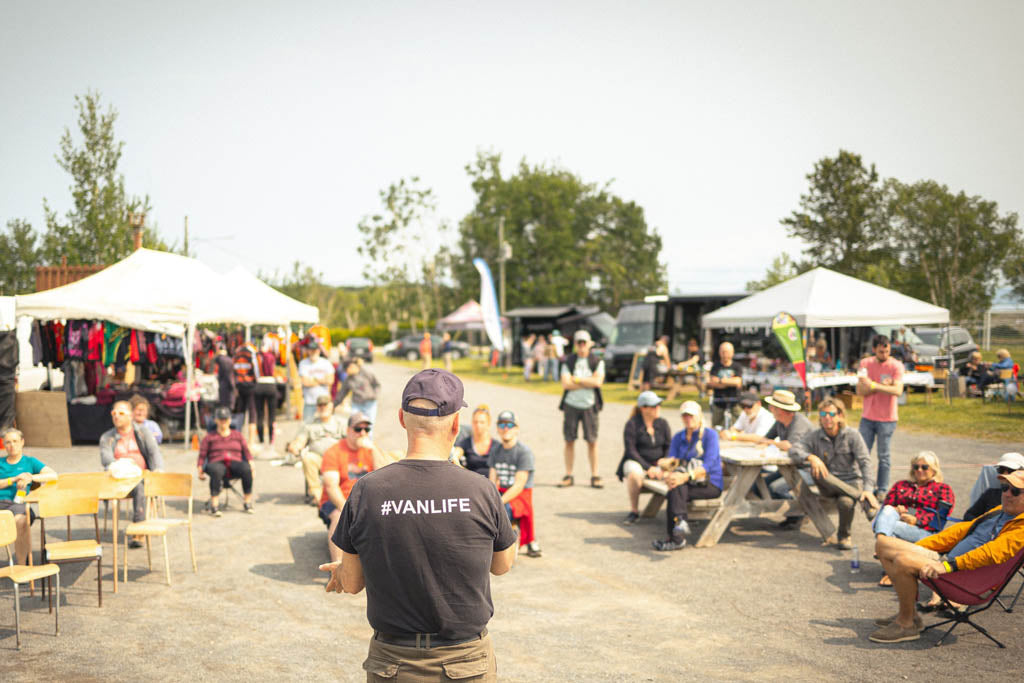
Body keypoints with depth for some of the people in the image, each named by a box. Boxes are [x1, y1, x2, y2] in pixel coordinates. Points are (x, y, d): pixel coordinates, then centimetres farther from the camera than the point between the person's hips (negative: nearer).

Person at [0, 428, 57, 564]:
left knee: (20, 520, -38)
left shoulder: (29, 462, 20)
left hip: (17, 503, -1)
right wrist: (14, 479, -4)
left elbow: (53, 475, 7)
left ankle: (22, 565, -31)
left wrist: (30, 478, -5)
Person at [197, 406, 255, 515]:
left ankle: (247, 503, -28)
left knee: (246, 469, -36)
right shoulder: (209, 437, 19)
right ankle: (213, 506, -41)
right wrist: (200, 472, -4)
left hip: (235, 463, 1)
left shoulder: (237, 435, 24)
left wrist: (251, 465, -2)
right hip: (217, 463, -1)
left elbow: (246, 452, 16)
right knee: (216, 471, -41)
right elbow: (202, 456, 11)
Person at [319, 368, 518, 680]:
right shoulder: (481, 491, -13)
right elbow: (502, 565, 4)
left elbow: (352, 583, -1)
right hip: (469, 660, 0)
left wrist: (344, 568, 21)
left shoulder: (367, 491, -13)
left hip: (393, 664, 0)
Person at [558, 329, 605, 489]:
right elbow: (565, 384, -7)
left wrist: (576, 379, -9)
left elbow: (598, 381, -12)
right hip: (571, 405, 1)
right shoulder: (569, 361, 5)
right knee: (569, 441, 3)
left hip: (589, 405, -1)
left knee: (592, 441, -1)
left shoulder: (597, 362, 3)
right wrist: (588, 383, -9)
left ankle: (594, 477, 7)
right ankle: (568, 476, 11)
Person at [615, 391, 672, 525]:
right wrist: (648, 468, -20)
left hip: (658, 464, 3)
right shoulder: (632, 424, -7)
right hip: (637, 462, -3)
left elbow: (669, 448, 8)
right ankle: (634, 511, -20)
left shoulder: (663, 423, 5)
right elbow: (631, 451, -11)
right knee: (634, 474, -39)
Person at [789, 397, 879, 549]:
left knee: (845, 502, -37)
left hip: (851, 482, -2)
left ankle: (844, 537, -4)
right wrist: (811, 457, -32)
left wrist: (867, 489, -24)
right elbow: (793, 450, -10)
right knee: (816, 472, -33)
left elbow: (865, 462, -10)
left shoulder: (852, 435, -3)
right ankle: (863, 500, -31)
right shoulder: (814, 436, 2)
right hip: (828, 485, 2)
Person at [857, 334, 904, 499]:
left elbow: (897, 391, -20)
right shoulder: (865, 363, 3)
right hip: (867, 417, 3)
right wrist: (883, 386, -15)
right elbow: (860, 390, -4)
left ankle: (882, 490, 13)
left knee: (883, 456, 4)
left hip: (887, 419, -3)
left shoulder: (896, 365, -7)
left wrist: (873, 385, -22)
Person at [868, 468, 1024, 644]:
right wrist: (914, 547, 18)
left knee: (903, 560, -31)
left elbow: (993, 552, -25)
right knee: (883, 543, 7)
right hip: (946, 562, 10)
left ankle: (906, 625, -13)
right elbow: (960, 531, 24)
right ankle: (908, 612, 6)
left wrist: (948, 566, -34)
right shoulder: (998, 511, 20)